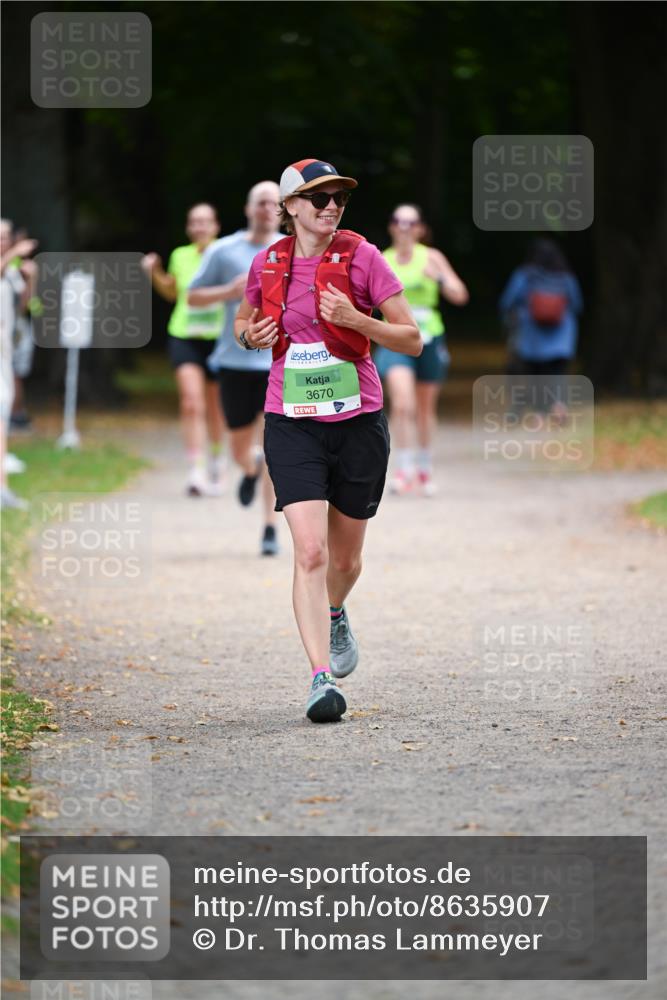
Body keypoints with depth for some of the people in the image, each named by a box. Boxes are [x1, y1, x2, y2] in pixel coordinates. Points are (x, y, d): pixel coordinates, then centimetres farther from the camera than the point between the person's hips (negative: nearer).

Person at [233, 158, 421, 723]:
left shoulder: (361, 257, -6)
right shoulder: (267, 264, 1)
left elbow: (413, 340, -5)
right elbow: (243, 323, 21)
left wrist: (355, 320, -20)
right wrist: (251, 337, -3)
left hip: (358, 423, 0)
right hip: (292, 424, 0)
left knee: (345, 558, 13)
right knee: (310, 551, -16)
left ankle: (335, 614, 49)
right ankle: (322, 679, -17)